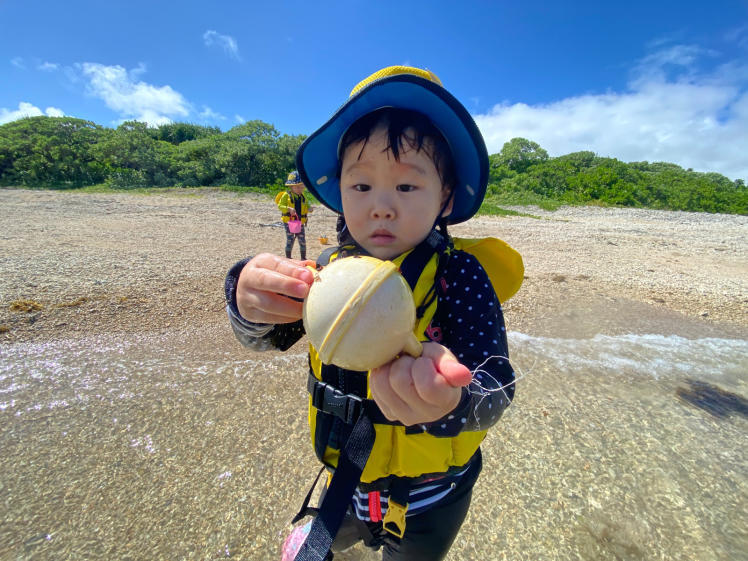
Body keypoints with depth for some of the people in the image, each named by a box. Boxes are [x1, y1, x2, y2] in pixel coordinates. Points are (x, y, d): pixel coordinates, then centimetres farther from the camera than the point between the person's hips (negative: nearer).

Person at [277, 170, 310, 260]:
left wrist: (309, 208, -7)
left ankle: (303, 258, 21)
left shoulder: (302, 197, 9)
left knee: (302, 240, 7)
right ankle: (288, 258, 12)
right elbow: (280, 206, -9)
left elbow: (306, 206, 17)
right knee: (290, 240, -1)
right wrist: (289, 209, -26)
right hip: (289, 221, -4)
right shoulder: (286, 195, -6)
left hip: (300, 222, 5)